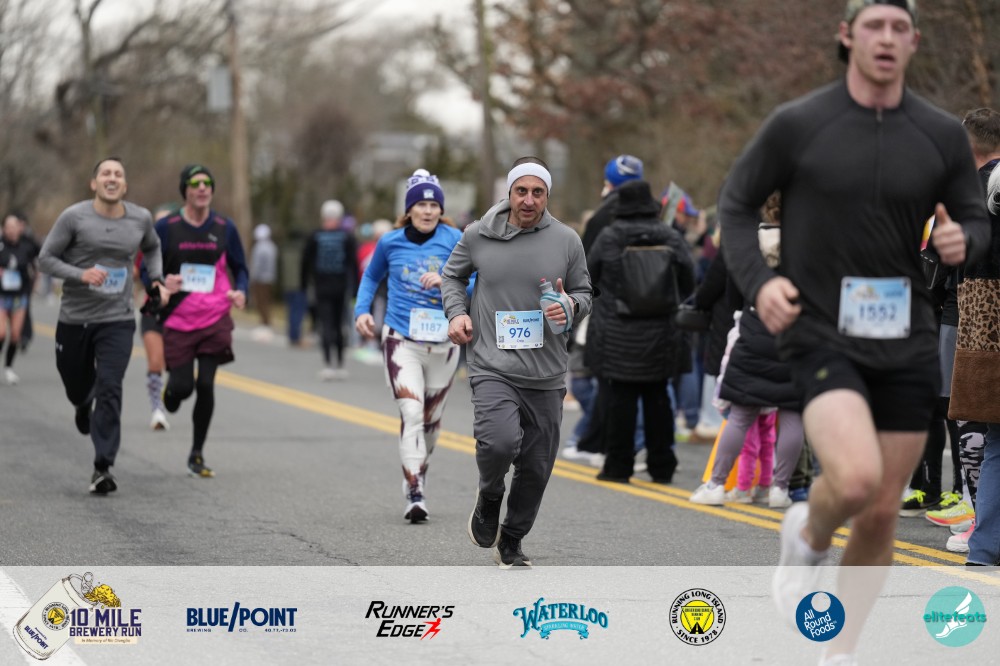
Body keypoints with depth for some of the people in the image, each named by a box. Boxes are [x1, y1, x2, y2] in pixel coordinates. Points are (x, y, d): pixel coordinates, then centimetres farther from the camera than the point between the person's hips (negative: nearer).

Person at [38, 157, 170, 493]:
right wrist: (80, 274, -22)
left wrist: (157, 279, 6)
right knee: (77, 388, 16)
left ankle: (103, 468, -13)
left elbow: (152, 248, 22)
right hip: (74, 318, 0)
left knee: (109, 390, -15)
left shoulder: (140, 218, 1)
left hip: (118, 320, 0)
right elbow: (46, 258, -7)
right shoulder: (74, 217, -9)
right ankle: (84, 405, 56)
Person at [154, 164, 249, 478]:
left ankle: (197, 454, 10)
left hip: (215, 319, 1)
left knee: (206, 385, -6)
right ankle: (171, 391, 36)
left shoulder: (224, 227, 3)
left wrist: (240, 292, -8)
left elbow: (239, 268, 13)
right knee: (183, 385, -5)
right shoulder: (165, 227, -2)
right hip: (178, 320, -1)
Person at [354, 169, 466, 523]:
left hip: (443, 343, 1)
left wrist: (446, 281, -24)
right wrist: (362, 311, 3)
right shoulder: (391, 242, 1)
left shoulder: (454, 240, -4)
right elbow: (371, 277, 18)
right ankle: (414, 494, -18)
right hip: (401, 341, -1)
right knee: (411, 413, -17)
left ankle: (418, 471, 41)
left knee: (431, 417, 15)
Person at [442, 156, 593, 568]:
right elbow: (452, 275, 16)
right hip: (493, 367, -2)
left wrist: (571, 306, -11)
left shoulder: (567, 241, 1)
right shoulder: (478, 235, -1)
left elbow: (585, 294, 11)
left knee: (536, 468, 8)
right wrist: (456, 312, -1)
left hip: (546, 375, 2)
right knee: (499, 442, -27)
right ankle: (489, 497, 7)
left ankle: (510, 544, 30)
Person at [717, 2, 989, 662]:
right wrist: (758, 281, -12)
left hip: (907, 342, 4)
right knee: (856, 480, -27)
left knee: (882, 515, 7)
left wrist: (962, 241, -13)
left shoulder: (942, 134, 0)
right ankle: (809, 533, 9)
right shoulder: (797, 125, -8)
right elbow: (738, 201, 5)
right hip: (822, 337, -4)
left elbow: (977, 220, 12)